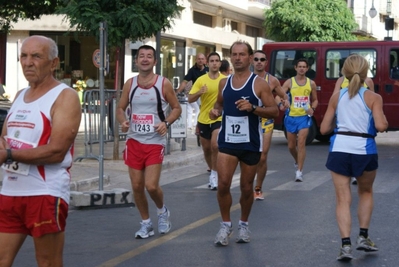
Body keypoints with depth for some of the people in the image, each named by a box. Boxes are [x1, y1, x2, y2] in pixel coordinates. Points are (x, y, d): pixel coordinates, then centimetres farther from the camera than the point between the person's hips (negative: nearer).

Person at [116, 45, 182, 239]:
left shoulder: (164, 84, -5)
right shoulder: (130, 84, 4)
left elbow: (176, 108, 2)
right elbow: (121, 108, 10)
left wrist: (166, 122, -15)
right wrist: (123, 121, -11)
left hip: (155, 142, -3)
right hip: (134, 141, 3)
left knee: (151, 186, -11)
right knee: (137, 186, 4)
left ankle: (162, 211, 21)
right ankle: (146, 223, 23)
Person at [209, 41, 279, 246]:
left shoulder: (259, 84, -7)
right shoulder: (224, 83, 6)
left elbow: (275, 111, -9)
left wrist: (253, 108, -24)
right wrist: (216, 111, 0)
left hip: (251, 143, -2)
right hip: (227, 141, 2)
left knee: (246, 187, 8)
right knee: (223, 183, -10)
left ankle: (244, 224, 29)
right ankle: (225, 224, 7)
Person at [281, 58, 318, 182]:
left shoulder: (311, 83, 4)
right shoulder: (289, 82, -1)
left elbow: (315, 100, 15)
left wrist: (312, 108, -5)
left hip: (304, 117, -1)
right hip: (291, 117, 1)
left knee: (301, 143, -14)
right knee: (291, 146, 11)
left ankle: (299, 172, -13)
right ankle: (297, 162, 42)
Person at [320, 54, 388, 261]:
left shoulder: (337, 97, 6)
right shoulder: (373, 97, -2)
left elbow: (324, 129, 7)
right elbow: (380, 126, -14)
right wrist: (385, 121, 7)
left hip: (339, 149, 1)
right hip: (364, 151, -1)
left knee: (343, 199, 4)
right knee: (365, 192, 24)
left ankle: (346, 244, -7)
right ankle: (363, 237, 21)